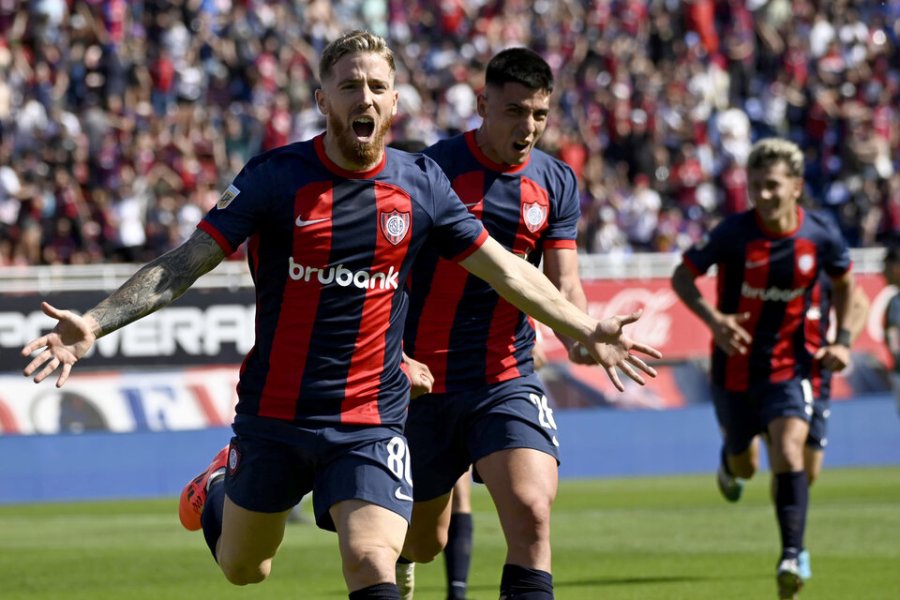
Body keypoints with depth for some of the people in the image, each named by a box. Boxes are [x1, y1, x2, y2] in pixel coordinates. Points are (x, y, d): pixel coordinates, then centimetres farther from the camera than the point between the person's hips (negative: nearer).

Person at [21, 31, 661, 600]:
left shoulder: (421, 183, -1)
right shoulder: (276, 176, -9)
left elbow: (506, 270, 10)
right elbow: (185, 263, -12)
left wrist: (587, 329, 11)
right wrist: (93, 324, -23)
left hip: (371, 422, 0)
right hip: (274, 415, 0)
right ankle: (218, 490, 53)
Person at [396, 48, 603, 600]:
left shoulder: (557, 182, 2)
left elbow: (562, 280, -1)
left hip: (508, 378, 2)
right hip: (423, 379, -2)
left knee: (531, 513, -22)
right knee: (423, 541, 13)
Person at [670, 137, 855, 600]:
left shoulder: (821, 235, -10)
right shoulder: (734, 233, -18)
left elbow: (843, 282, 11)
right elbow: (682, 275, -7)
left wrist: (842, 339, 0)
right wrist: (713, 318, -24)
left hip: (788, 367, 0)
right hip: (735, 368, 0)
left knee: (789, 453, -22)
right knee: (744, 468, 18)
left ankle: (792, 555, -18)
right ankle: (730, 460, 57)